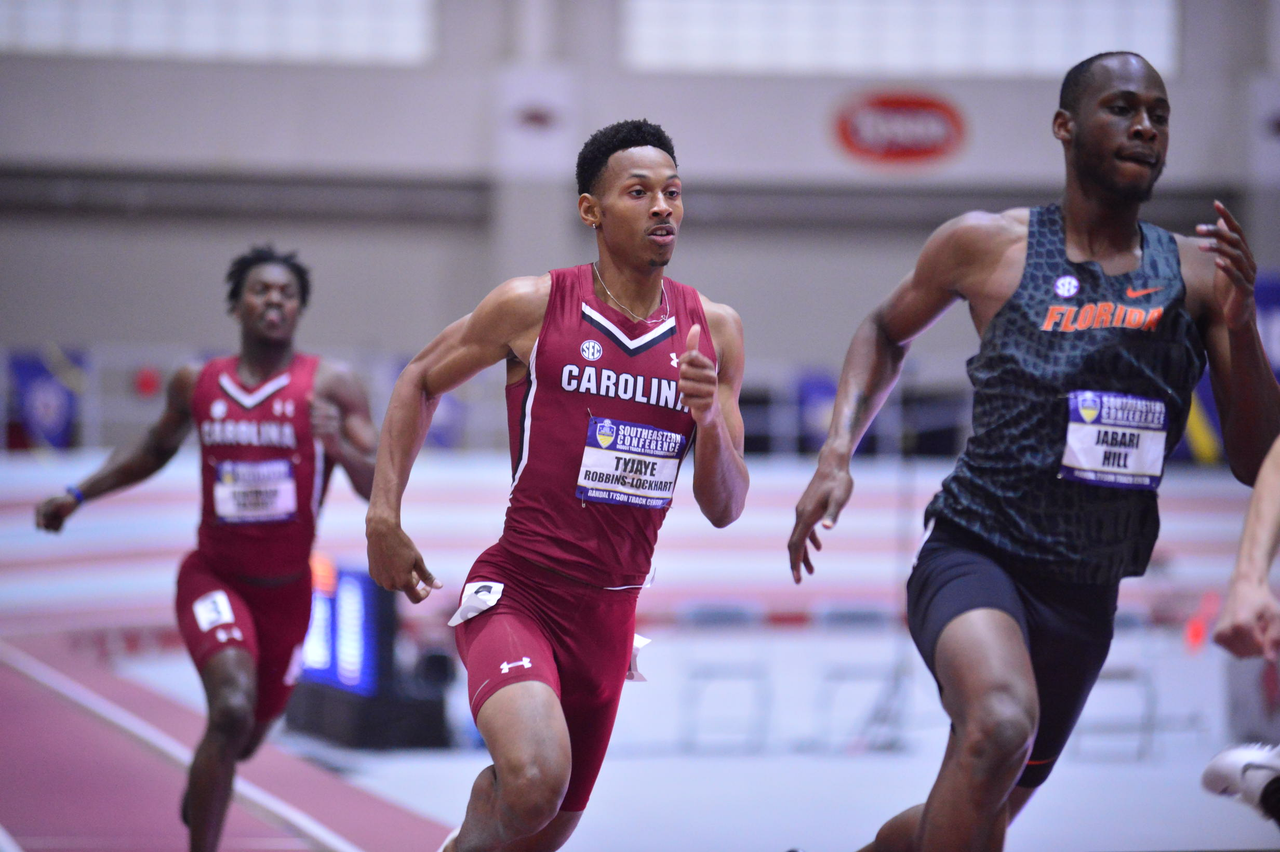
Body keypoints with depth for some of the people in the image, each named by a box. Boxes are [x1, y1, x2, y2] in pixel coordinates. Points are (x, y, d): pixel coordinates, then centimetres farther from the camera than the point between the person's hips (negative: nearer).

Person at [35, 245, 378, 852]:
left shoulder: (331, 386, -9)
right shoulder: (196, 385, -1)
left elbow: (383, 491, -13)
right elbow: (156, 449, 19)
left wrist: (340, 447, -32)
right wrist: (79, 494, 12)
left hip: (287, 590, 1)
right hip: (214, 577, -1)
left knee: (247, 736, 19)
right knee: (232, 709, -28)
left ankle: (200, 791, 55)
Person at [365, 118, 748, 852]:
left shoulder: (715, 331, 3)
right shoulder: (534, 307, -7)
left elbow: (724, 509, 4)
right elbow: (421, 383, 9)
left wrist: (710, 419, -16)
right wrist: (384, 518, 0)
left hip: (608, 616, 5)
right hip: (515, 595, -5)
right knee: (534, 782, -31)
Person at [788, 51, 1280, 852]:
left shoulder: (1197, 274, 2)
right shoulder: (987, 245, -2)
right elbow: (885, 334, 17)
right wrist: (837, 453, 3)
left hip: (1087, 597, 4)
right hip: (974, 557, -4)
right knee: (1000, 725, -37)